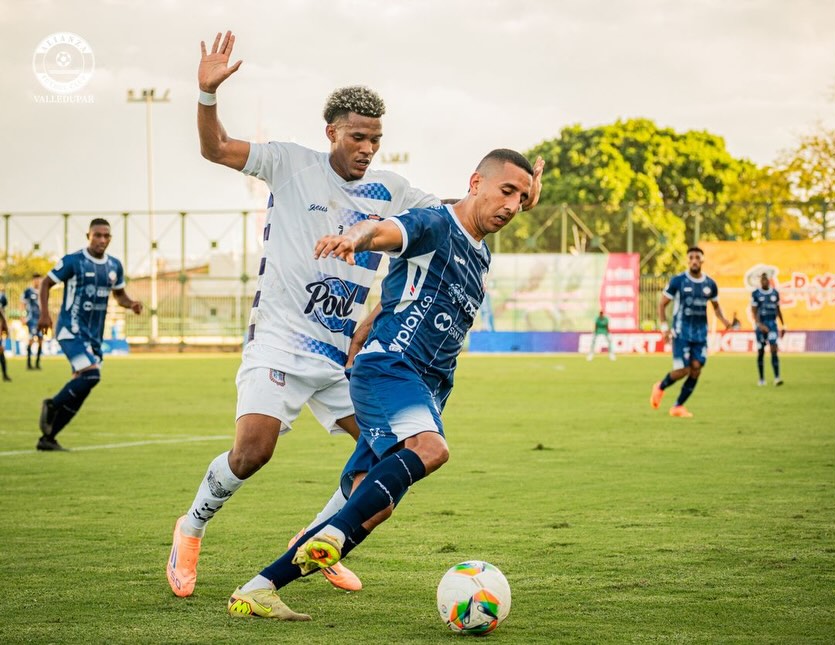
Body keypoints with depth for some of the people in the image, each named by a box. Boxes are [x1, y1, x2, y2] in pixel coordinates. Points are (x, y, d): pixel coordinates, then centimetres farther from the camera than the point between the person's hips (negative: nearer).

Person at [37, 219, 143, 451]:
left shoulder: (114, 266, 9)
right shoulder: (72, 261, -9)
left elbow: (119, 295, 22)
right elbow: (46, 283, 0)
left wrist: (132, 304, 0)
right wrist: (44, 314, -11)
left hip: (94, 335, 7)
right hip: (71, 330, -7)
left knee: (79, 390, 5)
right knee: (91, 375, -24)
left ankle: (47, 438, 14)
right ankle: (51, 405, -2)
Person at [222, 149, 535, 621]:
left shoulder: (481, 256, 22)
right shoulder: (434, 225, -5)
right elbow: (386, 231, -27)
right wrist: (355, 236, -51)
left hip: (426, 392, 8)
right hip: (389, 366, -8)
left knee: (374, 507, 0)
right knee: (430, 447, -37)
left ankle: (256, 591, 3)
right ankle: (328, 541, -41)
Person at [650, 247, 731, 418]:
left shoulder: (710, 284, 7)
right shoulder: (677, 281, -4)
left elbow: (715, 306, 22)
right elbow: (662, 304, 1)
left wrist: (723, 319, 2)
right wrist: (664, 327, -10)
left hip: (701, 333, 4)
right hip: (681, 332, -4)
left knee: (696, 370, -5)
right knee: (682, 370, -11)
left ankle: (678, 406, 7)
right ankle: (660, 387, 20)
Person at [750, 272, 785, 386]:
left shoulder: (775, 293, 7)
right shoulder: (755, 294, -3)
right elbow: (754, 312, -8)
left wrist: (783, 325, 16)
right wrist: (760, 325, -21)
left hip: (772, 324, 1)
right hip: (760, 324, -1)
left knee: (774, 349, -12)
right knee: (760, 351, 5)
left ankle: (777, 377, -17)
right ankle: (762, 379, 17)